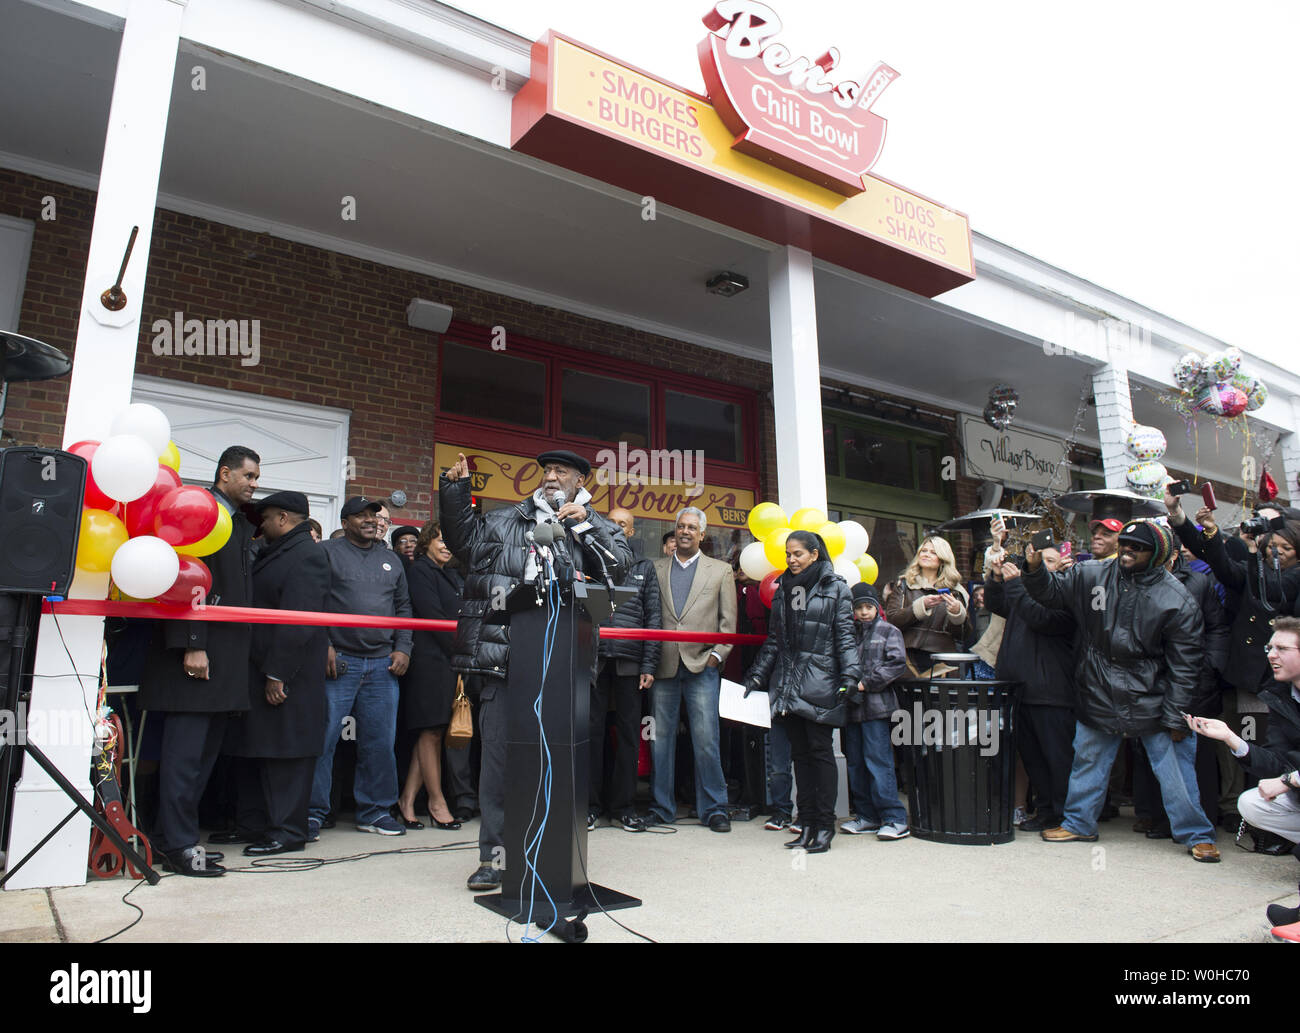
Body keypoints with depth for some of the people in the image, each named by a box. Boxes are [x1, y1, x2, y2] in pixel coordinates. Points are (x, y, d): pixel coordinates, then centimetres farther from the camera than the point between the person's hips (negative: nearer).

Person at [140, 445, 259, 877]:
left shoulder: (242, 525, 19)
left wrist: (242, 649, 13)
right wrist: (191, 645, -19)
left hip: (226, 656, 9)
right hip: (198, 650, -9)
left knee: (206, 750, 12)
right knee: (186, 751, -3)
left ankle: (174, 836, 21)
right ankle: (178, 845, 5)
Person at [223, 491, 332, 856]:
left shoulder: (306, 555, -14)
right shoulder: (274, 553, 18)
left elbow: (299, 621, -21)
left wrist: (277, 673, -22)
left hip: (286, 674, -10)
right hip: (261, 669, 10)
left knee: (285, 749, -3)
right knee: (258, 749, 16)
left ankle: (288, 831, 6)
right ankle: (253, 821, 27)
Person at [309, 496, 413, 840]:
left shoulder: (390, 561, 19)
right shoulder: (327, 552, 4)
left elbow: (403, 607, 19)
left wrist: (402, 649, 7)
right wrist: (323, 645, -11)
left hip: (383, 664, 4)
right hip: (338, 662, -4)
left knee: (380, 741, 6)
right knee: (324, 737, -4)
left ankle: (375, 811, 18)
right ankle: (313, 812, 8)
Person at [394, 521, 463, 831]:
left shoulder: (453, 575, 21)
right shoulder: (419, 571, -3)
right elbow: (432, 615, -11)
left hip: (452, 661, 8)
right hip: (430, 658, -8)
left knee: (432, 732, 7)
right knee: (431, 732, -2)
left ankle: (407, 799, 12)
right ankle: (436, 800, 6)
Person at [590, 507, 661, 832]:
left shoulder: (644, 567, 14)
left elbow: (653, 617, 8)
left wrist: (649, 664, 0)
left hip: (628, 661, 0)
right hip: (594, 657, 0)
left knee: (628, 731, 4)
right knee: (591, 730, 1)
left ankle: (624, 805, 13)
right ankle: (590, 803, 12)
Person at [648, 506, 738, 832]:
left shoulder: (721, 571, 11)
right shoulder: (655, 569, 12)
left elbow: (729, 620, 7)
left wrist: (716, 655, -4)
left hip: (702, 667, -1)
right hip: (663, 665, 1)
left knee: (707, 740, -3)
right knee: (660, 738, 5)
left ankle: (713, 808, 10)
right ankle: (661, 807, 17)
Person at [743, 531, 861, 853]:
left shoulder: (835, 588, 1)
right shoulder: (783, 589, 15)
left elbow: (845, 636, -3)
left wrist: (850, 677, -14)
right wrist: (756, 676, 14)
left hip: (819, 682, -5)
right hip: (787, 683, 5)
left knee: (821, 750, -2)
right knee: (800, 752, 8)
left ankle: (825, 826, 5)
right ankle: (807, 823, 14)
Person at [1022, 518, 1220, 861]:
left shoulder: (1177, 600, -10)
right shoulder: (1090, 576, -3)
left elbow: (1184, 665, -7)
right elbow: (1053, 592, 8)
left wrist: (1175, 717, -9)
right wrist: (1036, 569, -14)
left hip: (1150, 701, -3)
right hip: (1098, 697, 3)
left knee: (1175, 767, 3)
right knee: (1088, 761, 15)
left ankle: (1196, 835, 23)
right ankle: (1079, 823, 32)